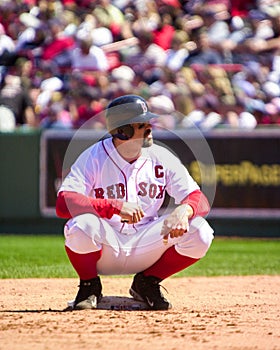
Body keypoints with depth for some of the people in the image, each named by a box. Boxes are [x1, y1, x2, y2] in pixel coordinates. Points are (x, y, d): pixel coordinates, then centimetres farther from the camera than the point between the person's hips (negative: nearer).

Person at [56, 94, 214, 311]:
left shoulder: (161, 158, -3)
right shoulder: (94, 158, -14)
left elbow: (200, 201, -8)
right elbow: (63, 204, -28)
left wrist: (184, 210, -34)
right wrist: (116, 206, -39)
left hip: (145, 247, 3)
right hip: (105, 248, -3)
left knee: (200, 232, -20)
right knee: (82, 224, -37)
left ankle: (147, 283, 5)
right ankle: (90, 286, -4)